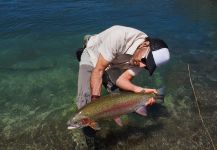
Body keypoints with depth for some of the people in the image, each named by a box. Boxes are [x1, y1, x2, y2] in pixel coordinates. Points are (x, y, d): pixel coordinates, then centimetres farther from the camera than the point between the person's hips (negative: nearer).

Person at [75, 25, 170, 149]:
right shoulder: (119, 36, -42)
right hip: (92, 57, -4)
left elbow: (122, 79, -21)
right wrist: (95, 100, -38)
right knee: (86, 100, -21)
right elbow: (98, 70, -36)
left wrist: (140, 90, -39)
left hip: (112, 65, 5)